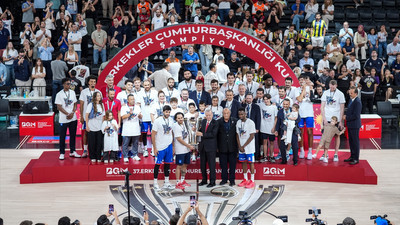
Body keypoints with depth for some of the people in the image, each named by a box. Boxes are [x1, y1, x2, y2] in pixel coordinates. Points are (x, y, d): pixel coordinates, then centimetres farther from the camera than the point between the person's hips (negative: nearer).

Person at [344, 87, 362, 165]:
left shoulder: (357, 102, -19)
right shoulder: (352, 100, 11)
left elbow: (355, 115, -23)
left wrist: (346, 118, -13)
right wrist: (346, 116, 4)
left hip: (355, 125, -10)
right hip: (350, 125, 10)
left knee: (355, 141, -2)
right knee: (351, 141, 16)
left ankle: (356, 159, 5)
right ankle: (352, 157, 26)